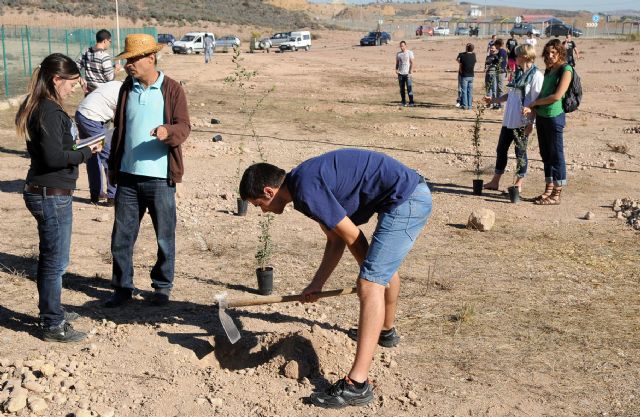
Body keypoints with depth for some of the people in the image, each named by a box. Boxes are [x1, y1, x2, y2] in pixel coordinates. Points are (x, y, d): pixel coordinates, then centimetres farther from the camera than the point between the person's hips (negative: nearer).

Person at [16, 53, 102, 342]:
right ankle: (53, 326, 11)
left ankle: (51, 311, 36)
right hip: (52, 196, -10)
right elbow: (54, 157, -25)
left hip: (45, 193, 10)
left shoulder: (40, 107, 11)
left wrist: (78, 147, 3)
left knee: (50, 258, 21)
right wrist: (86, 152, -12)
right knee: (55, 261, 0)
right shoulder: (49, 112, -20)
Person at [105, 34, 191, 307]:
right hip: (127, 175, 4)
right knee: (121, 235, 7)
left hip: (159, 177, -4)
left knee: (165, 236, 6)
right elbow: (119, 129, 17)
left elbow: (184, 127, -12)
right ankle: (122, 287, 20)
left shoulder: (172, 90, -5)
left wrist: (168, 132, -34)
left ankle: (162, 287, 22)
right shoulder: (127, 89, 10)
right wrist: (112, 164, 16)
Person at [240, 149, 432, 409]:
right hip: (414, 194, 11)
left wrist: (368, 276, 3)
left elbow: (352, 237, -13)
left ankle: (357, 385, -16)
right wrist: (317, 284, 16)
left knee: (371, 285, -14)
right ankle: (385, 331, 57)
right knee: (384, 266, 32)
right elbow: (336, 240, 18)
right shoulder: (305, 183, 11)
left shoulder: (306, 190, -19)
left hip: (406, 199, -11)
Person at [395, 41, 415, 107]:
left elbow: (412, 62, -1)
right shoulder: (398, 54, 13)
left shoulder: (409, 53, 2)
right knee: (402, 89, 5)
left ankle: (411, 102, -9)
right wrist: (396, 69, -2)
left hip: (407, 73, -4)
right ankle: (403, 102, 12)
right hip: (400, 73, 4)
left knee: (409, 88, -9)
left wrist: (411, 71, -12)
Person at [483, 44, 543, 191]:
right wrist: (493, 100, 16)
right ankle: (495, 181, 22)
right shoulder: (519, 73, 13)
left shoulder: (536, 75, -13)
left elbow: (537, 101, -16)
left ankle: (519, 184, 14)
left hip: (522, 123, -8)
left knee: (520, 152, 2)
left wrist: (530, 122, -19)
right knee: (501, 149, 12)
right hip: (509, 120, 9)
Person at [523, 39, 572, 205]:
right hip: (541, 116, 8)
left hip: (554, 116, -8)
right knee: (546, 155, 13)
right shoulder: (548, 70, 15)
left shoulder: (566, 69, -9)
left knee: (556, 155, -2)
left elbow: (557, 96, -17)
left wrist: (535, 102, -7)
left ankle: (556, 195, 3)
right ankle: (549, 190, 22)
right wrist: (531, 109, -1)